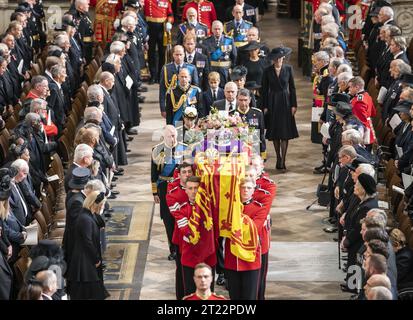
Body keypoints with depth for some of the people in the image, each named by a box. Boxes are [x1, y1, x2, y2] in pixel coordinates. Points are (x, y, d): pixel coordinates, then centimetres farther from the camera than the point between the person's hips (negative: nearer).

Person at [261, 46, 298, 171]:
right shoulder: (268, 71, -2)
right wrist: (265, 107, -2)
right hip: (272, 103, 1)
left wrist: (293, 105, -2)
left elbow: (292, 87, 3)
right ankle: (279, 159, 19)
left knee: (285, 133, -5)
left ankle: (282, 162, -6)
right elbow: (264, 90, 2)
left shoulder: (288, 69, 0)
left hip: (285, 102, 0)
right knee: (274, 134, 6)